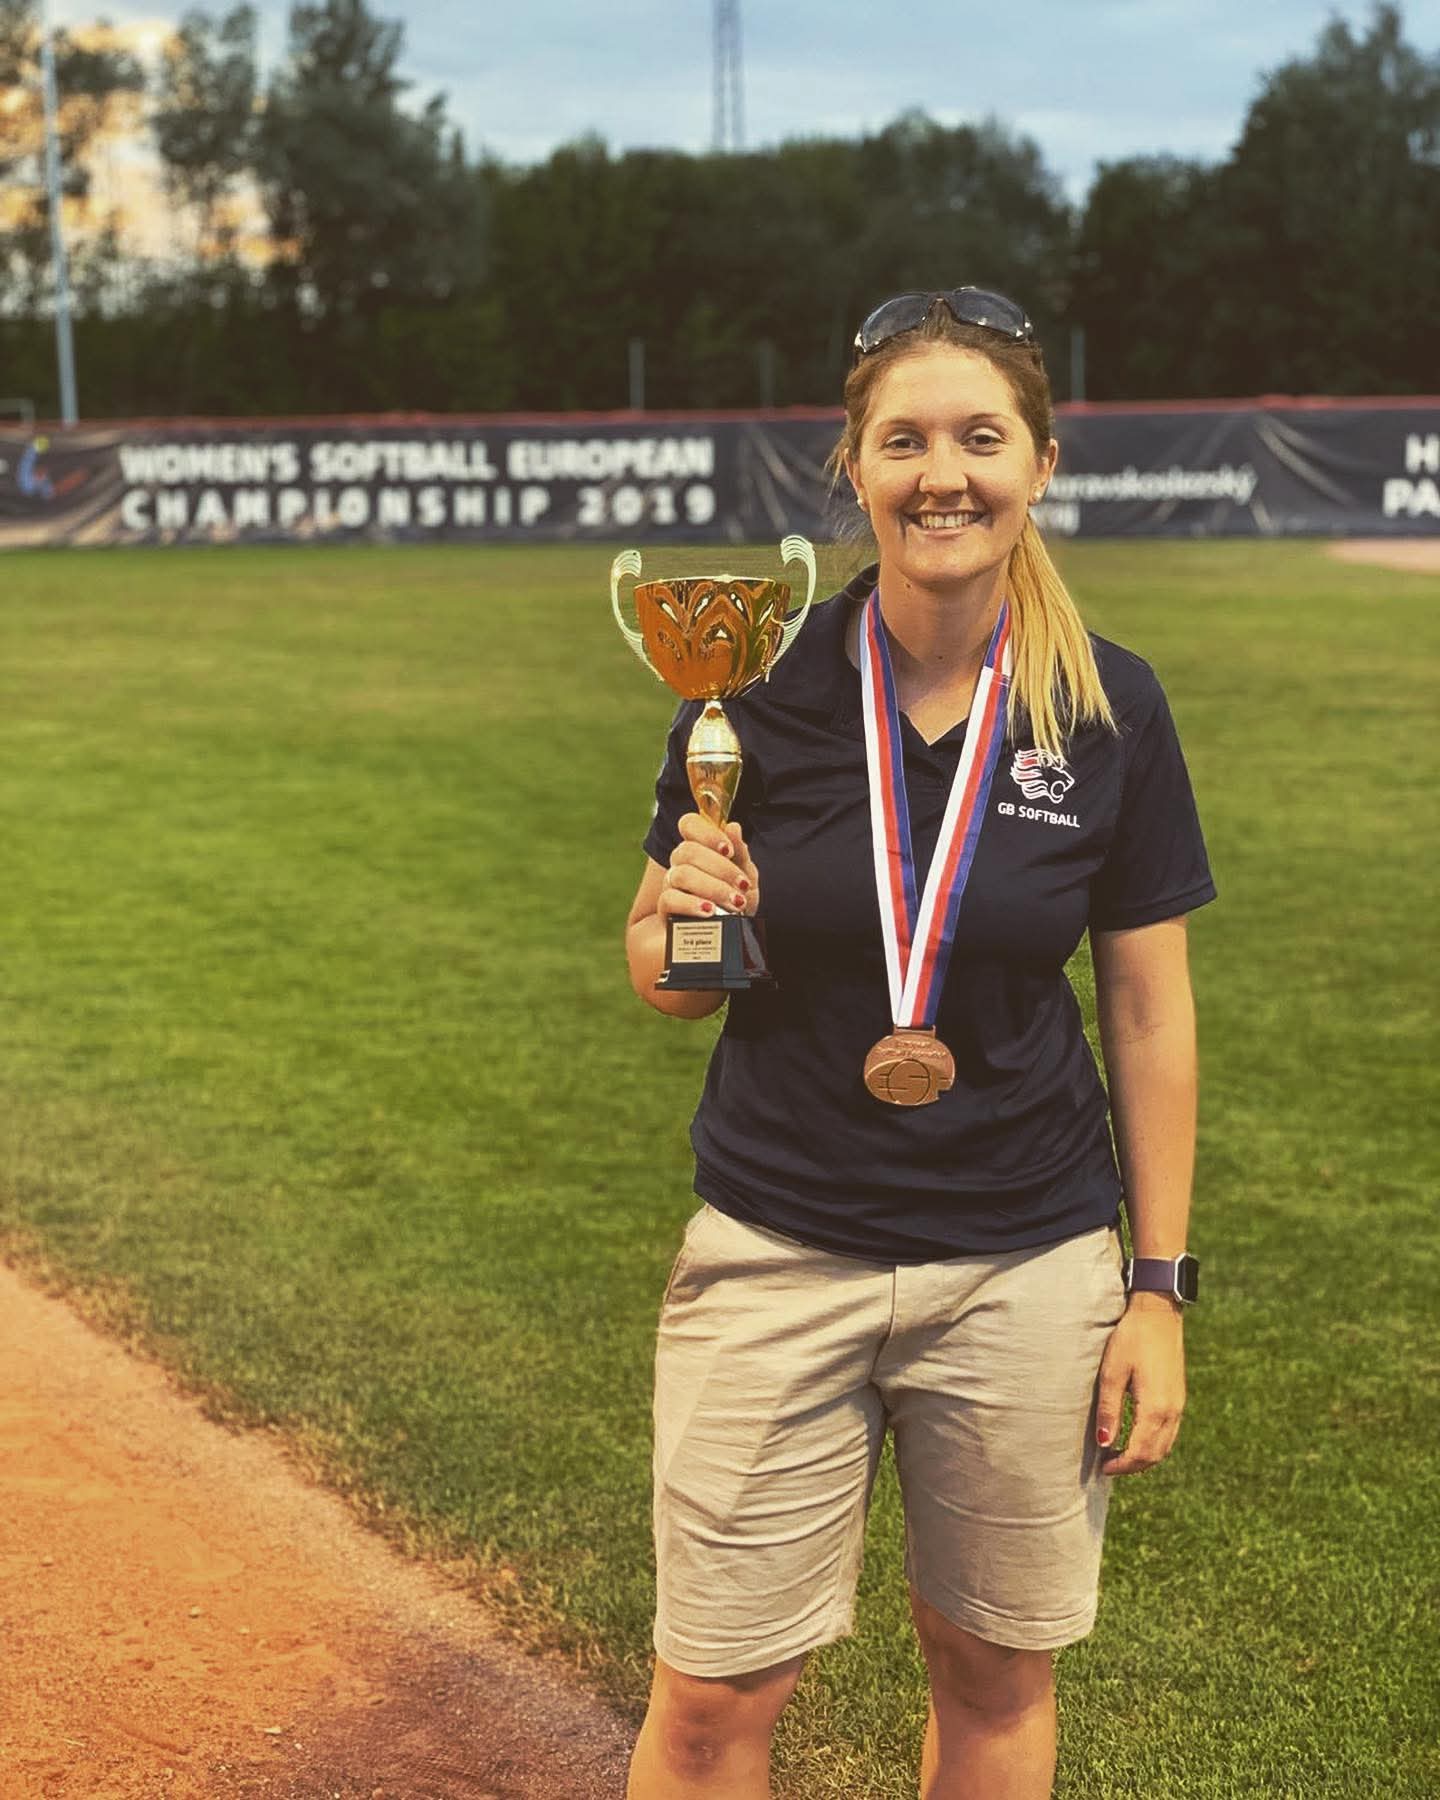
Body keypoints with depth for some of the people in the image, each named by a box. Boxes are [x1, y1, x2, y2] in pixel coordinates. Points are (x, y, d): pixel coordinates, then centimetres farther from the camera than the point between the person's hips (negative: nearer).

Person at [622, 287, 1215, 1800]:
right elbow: (663, 977, 4)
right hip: (774, 1256, 0)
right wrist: (690, 919, -19)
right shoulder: (757, 683, -5)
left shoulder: (1109, 708, -4)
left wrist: (1161, 1284, 1)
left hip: (1028, 1271, 1)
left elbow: (1149, 1010, 2)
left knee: (996, 1674, 14)